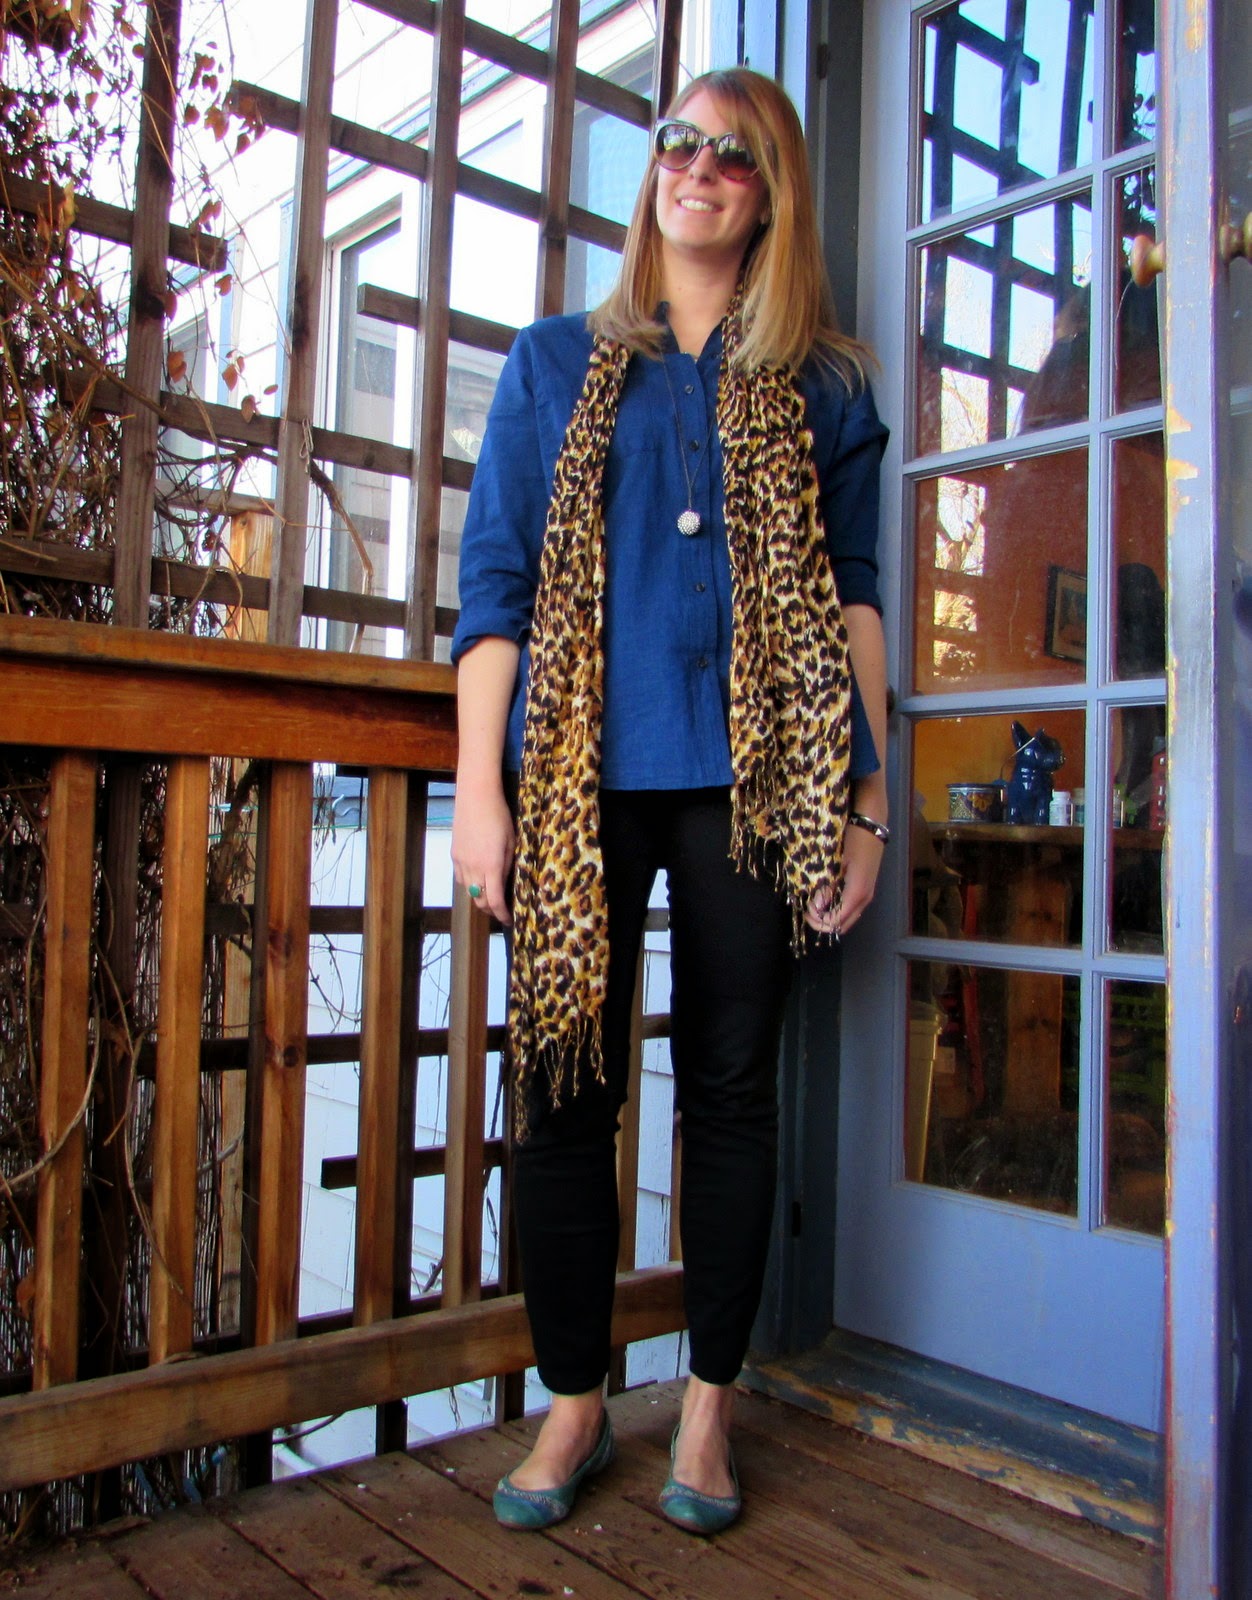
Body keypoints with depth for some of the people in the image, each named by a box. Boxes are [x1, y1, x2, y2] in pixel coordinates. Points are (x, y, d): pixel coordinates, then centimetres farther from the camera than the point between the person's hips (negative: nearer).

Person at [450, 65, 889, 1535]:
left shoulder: (823, 387, 14)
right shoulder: (554, 364, 14)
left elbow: (853, 592, 11)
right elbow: (494, 581, 7)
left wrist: (867, 796, 2)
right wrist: (480, 788, -2)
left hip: (747, 779, 0)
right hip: (579, 774, 1)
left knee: (732, 1085, 5)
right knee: (565, 1083, 2)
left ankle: (709, 1403, 22)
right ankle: (575, 1402, 20)